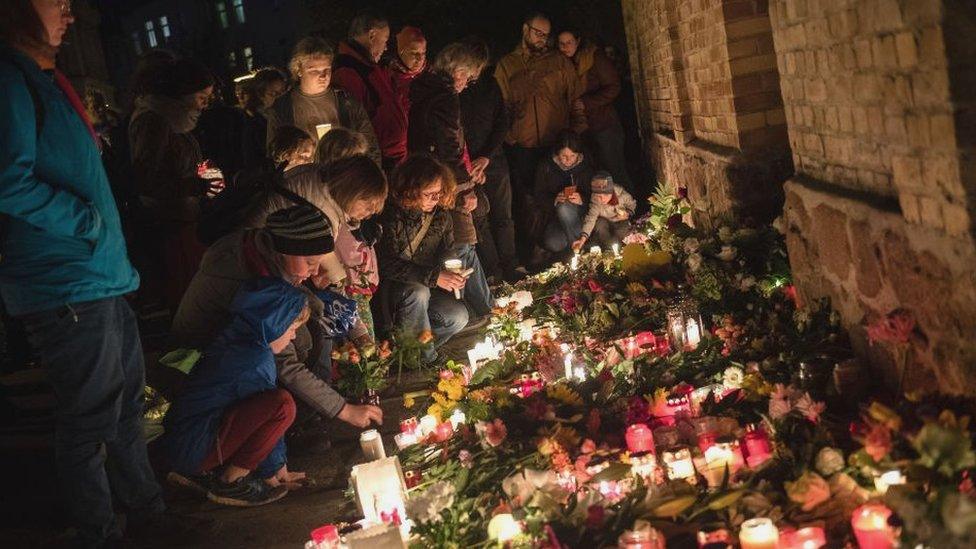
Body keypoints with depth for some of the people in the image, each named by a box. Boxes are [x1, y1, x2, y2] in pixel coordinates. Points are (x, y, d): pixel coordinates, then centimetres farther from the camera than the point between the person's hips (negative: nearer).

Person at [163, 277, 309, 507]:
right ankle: (230, 483, -8)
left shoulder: (235, 341, 11)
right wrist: (274, 470, 6)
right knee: (283, 404, -21)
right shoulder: (257, 362, -18)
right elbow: (269, 418, -10)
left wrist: (278, 467, 20)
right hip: (192, 449, -10)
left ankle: (202, 472, 15)